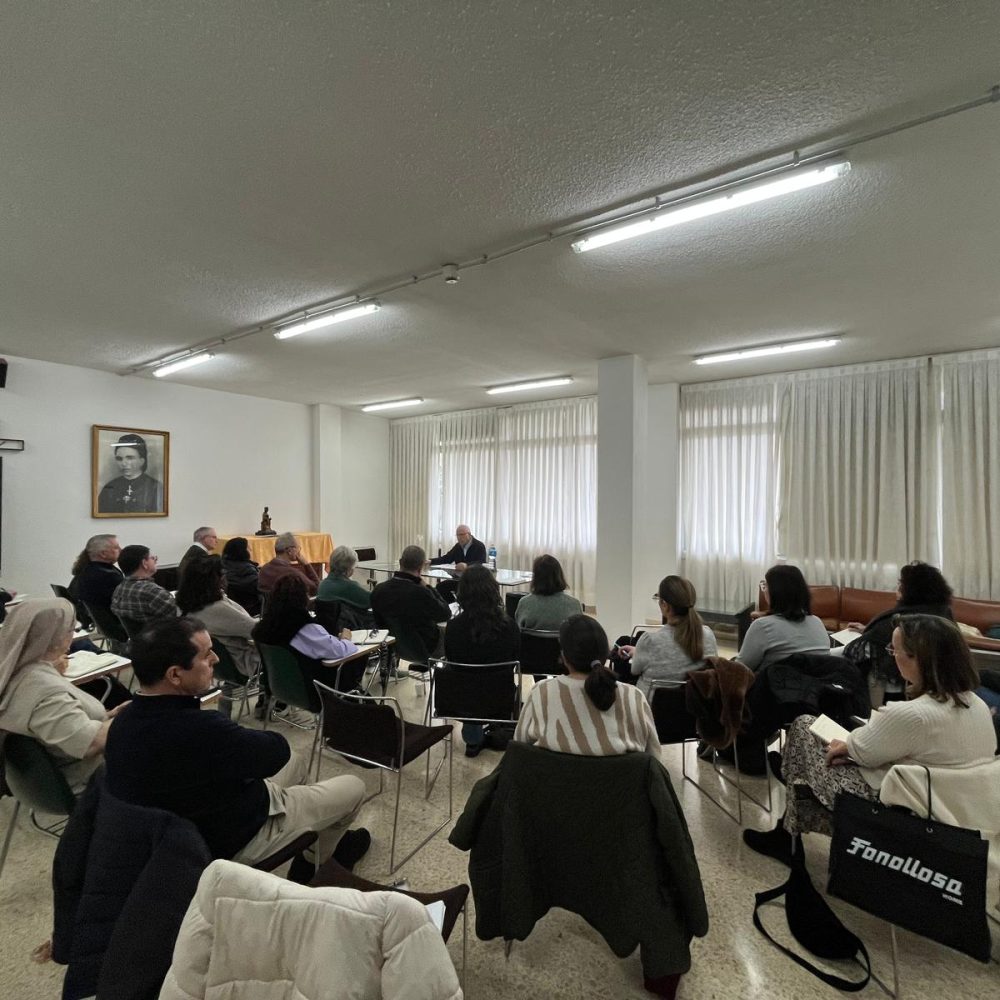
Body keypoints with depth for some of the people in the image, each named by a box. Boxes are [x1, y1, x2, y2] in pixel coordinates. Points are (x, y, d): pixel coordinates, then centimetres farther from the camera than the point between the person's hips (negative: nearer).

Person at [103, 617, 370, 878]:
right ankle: (315, 859, 38)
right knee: (354, 787, 9)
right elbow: (278, 750, -22)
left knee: (296, 763, 25)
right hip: (233, 841, -8)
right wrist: (249, 740, -4)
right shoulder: (198, 729, -40)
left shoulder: (126, 720, -11)